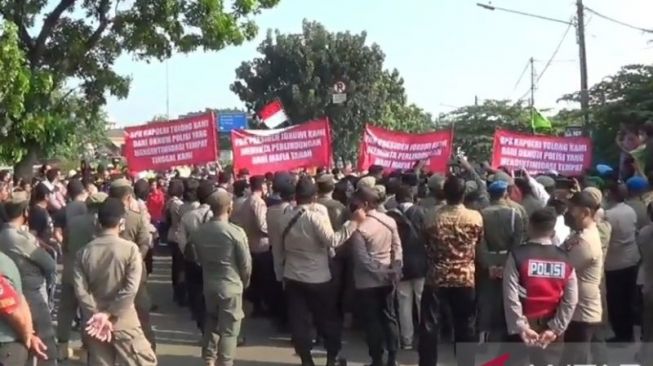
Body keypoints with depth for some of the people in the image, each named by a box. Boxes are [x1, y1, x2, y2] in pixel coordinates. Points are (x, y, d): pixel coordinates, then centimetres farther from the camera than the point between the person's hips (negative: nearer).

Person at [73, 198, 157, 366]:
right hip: (124, 321, -4)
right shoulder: (130, 248, -10)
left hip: (94, 322, 4)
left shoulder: (84, 252, 0)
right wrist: (108, 314, -15)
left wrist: (97, 315, -10)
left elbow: (80, 290, -9)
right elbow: (131, 289, -19)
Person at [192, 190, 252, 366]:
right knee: (229, 329, 4)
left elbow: (199, 257, 4)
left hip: (209, 284, 5)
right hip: (231, 286, -5)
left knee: (211, 324, 20)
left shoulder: (198, 231, -3)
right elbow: (246, 264, -11)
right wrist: (244, 282, 8)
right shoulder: (236, 232, -17)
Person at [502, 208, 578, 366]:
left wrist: (521, 327, -11)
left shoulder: (517, 255, -10)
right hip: (550, 331, 3)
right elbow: (571, 301, -3)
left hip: (521, 328, -2)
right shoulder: (565, 260, 0)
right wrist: (555, 329, -2)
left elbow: (511, 297, -16)